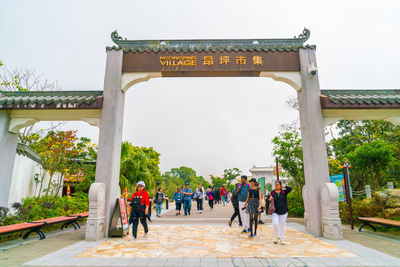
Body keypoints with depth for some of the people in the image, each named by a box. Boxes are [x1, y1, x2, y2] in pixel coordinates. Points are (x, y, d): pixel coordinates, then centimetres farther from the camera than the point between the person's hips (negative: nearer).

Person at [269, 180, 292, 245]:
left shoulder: (284, 192, -2)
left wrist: (284, 186, -9)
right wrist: (270, 199, -11)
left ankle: (282, 240, 20)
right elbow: (270, 200, 9)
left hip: (283, 211, 0)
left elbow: (290, 188, -18)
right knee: (275, 224, -13)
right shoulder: (272, 192, 2)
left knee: (282, 225, 7)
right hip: (275, 211, 0)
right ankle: (277, 237, 14)